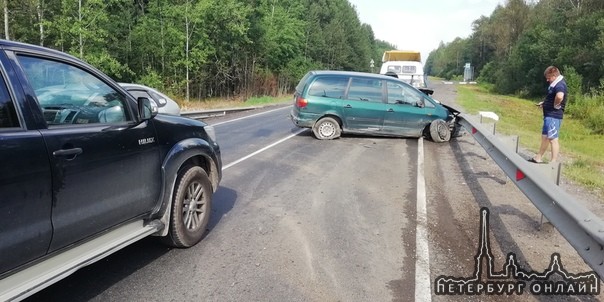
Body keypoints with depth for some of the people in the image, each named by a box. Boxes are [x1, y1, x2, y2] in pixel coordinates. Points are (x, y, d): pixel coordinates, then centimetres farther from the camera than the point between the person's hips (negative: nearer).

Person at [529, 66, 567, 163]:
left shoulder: (559, 85, -19)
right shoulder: (556, 84, 14)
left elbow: (560, 96, -40)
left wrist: (556, 105, -22)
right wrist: (544, 103, 13)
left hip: (553, 116, -11)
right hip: (549, 115, 11)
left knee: (553, 139, -7)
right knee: (544, 137, 18)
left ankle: (554, 163, -2)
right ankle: (538, 158, 30)